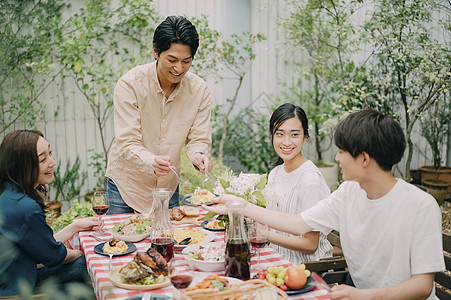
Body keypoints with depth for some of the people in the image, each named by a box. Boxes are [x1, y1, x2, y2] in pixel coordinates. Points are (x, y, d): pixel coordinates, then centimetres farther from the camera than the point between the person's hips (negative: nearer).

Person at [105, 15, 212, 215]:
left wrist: (198, 155, -32)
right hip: (125, 184, -2)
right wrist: (152, 162, -44)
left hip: (168, 186, 3)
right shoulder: (130, 84, -20)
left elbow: (199, 139, -8)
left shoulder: (199, 90, -10)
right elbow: (127, 143, -23)